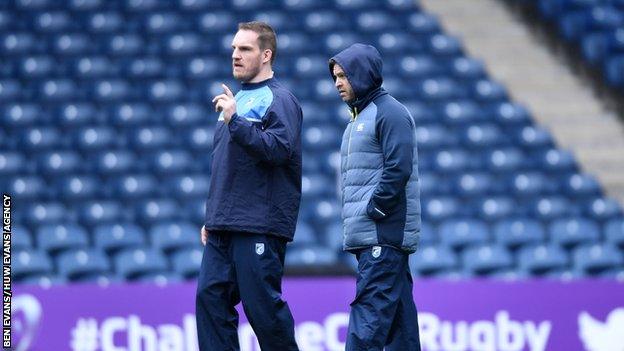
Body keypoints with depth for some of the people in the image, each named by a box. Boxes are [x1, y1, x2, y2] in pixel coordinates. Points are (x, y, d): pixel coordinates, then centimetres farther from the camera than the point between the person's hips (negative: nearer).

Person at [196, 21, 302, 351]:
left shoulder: (279, 100, -6)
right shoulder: (236, 99, 21)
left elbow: (279, 149, -21)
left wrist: (235, 120, -23)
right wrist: (212, 217, 23)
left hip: (259, 228, -8)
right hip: (222, 230, 8)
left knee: (262, 305, -7)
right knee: (210, 297, 1)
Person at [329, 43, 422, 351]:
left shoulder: (389, 113, -8)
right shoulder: (358, 118, 22)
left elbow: (398, 169, -19)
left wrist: (372, 210, -16)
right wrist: (353, 217, 11)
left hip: (383, 235, -10)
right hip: (365, 237, 10)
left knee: (369, 309, -16)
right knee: (398, 311, 9)